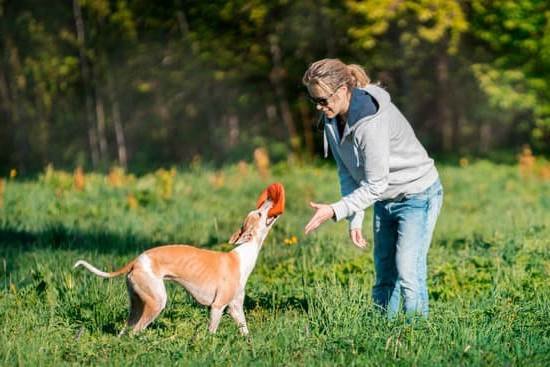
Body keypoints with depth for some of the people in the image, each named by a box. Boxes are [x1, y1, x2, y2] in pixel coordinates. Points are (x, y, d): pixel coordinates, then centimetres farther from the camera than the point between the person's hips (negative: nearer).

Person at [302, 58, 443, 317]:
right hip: (385, 199, 8)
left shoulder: (370, 121, -31)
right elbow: (347, 172, 1)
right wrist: (355, 219, -5)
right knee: (383, 274, 9)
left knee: (408, 272, -16)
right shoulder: (332, 119, -5)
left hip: (418, 194, -8)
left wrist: (335, 211, -30)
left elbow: (374, 185, -28)